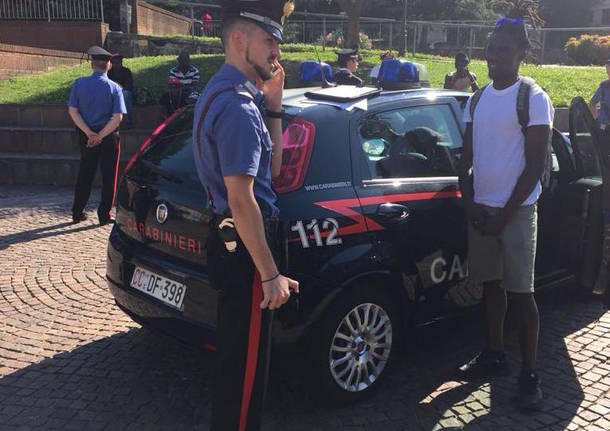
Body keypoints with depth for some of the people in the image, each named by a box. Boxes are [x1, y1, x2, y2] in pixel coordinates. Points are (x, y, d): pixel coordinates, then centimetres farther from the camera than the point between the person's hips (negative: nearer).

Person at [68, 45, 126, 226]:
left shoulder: (79, 84, -3)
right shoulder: (114, 88, -10)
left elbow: (73, 111, -7)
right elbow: (117, 118, -17)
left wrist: (89, 133, -9)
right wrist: (100, 135, -14)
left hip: (86, 136, 3)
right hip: (109, 137, -3)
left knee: (85, 173, 17)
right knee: (109, 175, 8)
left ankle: (77, 213, 23)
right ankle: (104, 215, 11)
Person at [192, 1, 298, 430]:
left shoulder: (222, 92, 12)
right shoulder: (238, 105, -21)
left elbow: (271, 167, 14)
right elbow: (241, 200, -25)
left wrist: (271, 107, 4)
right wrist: (271, 275, -21)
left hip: (232, 241, 10)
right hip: (245, 248, -10)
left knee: (236, 356, 23)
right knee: (245, 364, 4)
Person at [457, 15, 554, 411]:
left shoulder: (534, 99, -8)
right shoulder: (477, 99, 10)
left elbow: (535, 165, -11)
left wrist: (505, 213, -13)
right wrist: (470, 203, -1)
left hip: (516, 210, -5)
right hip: (480, 208, 6)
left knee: (521, 292, -2)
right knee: (491, 284, 13)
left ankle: (530, 374, 8)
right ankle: (495, 356, 27)